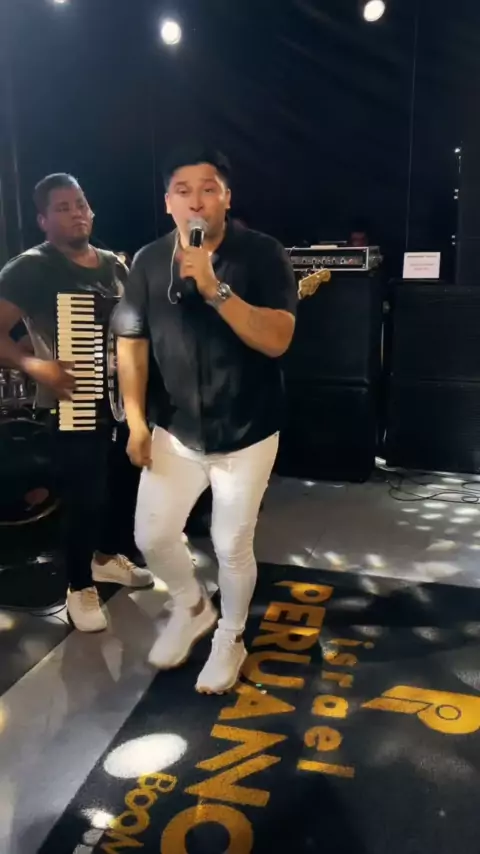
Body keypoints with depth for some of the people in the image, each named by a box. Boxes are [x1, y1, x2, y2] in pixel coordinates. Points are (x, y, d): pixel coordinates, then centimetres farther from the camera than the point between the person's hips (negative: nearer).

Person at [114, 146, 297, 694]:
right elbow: (131, 343, 2)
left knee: (232, 547, 9)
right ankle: (192, 608, 41)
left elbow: (276, 340, -21)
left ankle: (230, 639, 37)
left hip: (246, 435, -3)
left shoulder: (262, 255, -11)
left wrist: (215, 289, -30)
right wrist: (136, 421, -4)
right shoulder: (149, 262, -1)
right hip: (174, 433, 4)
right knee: (151, 536, 9)